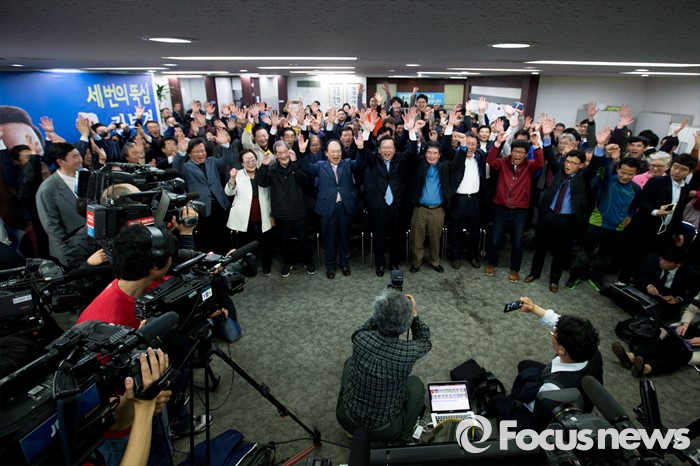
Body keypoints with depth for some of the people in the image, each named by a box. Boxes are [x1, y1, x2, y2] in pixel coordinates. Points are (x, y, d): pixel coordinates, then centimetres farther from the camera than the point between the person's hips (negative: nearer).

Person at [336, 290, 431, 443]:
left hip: (347, 420, 1)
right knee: (416, 383, 21)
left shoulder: (360, 339, -20)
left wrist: (384, 310, 1)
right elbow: (424, 343, 1)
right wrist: (414, 314, -1)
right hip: (384, 431, -1)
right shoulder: (408, 352, -25)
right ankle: (400, 441, 22)